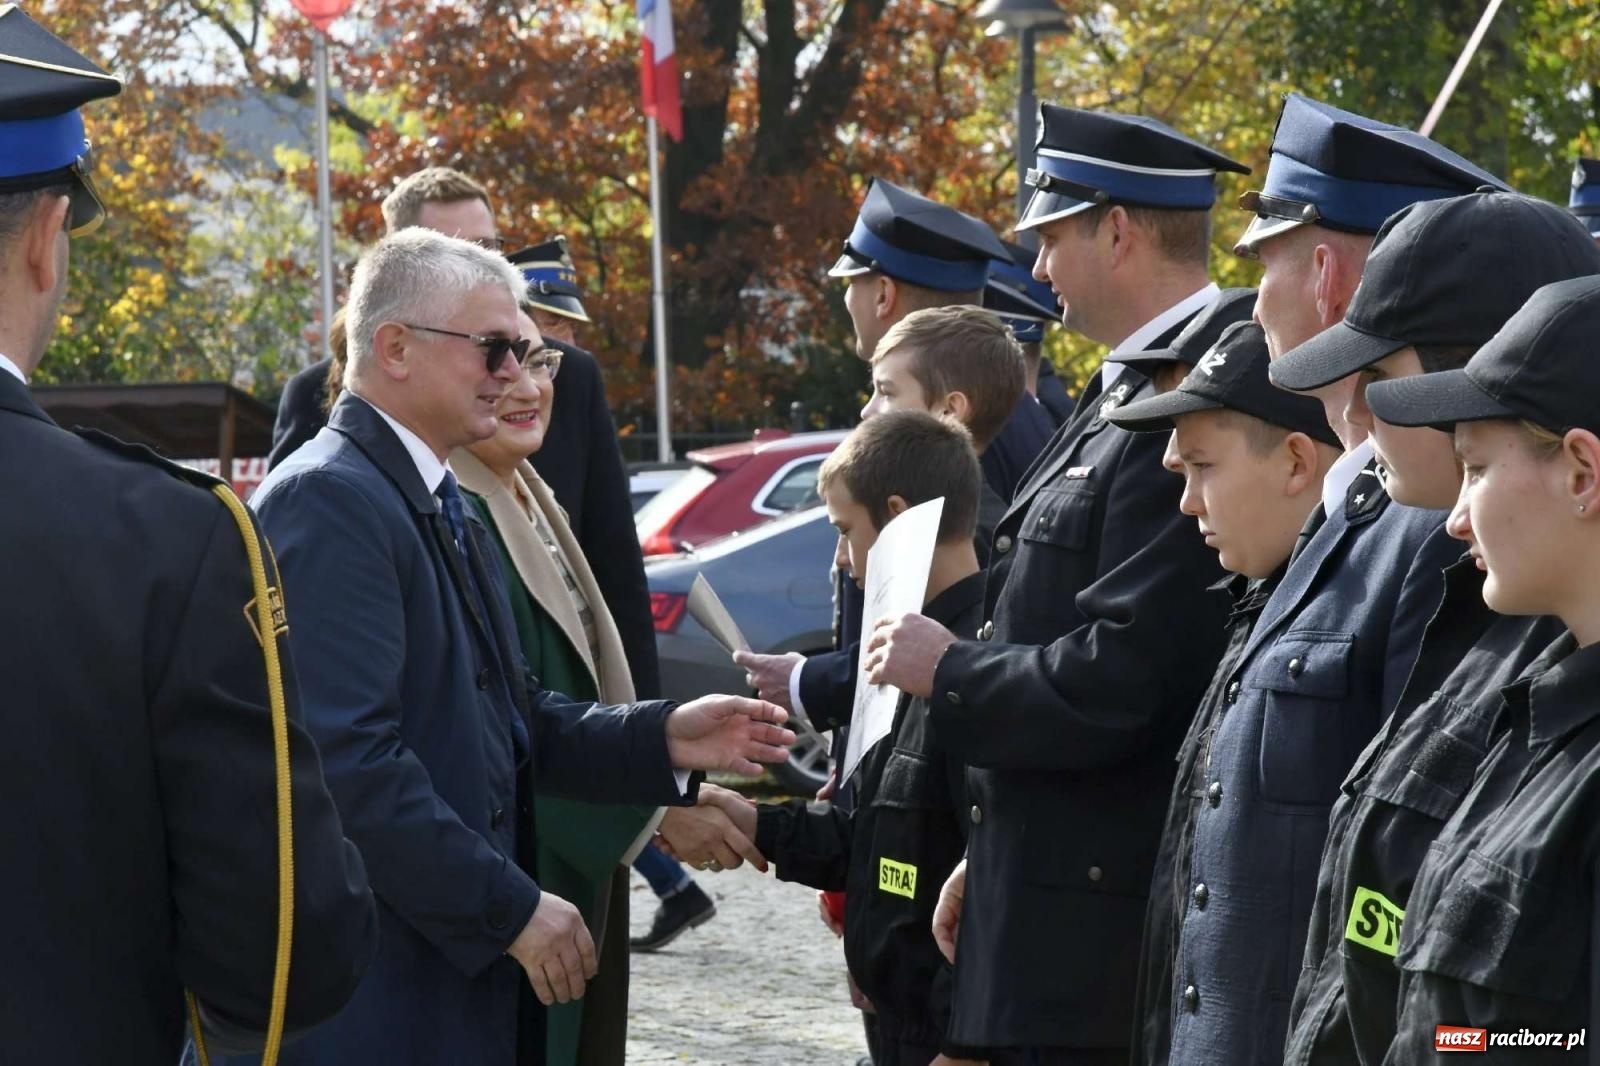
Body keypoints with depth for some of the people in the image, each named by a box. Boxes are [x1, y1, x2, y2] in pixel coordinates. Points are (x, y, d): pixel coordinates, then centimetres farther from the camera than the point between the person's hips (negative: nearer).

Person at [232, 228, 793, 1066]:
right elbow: (351, 755, -23)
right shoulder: (329, 500, -15)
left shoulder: (438, 504, 17)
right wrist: (511, 909, -19)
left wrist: (661, 739, 2)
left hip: (455, 960, 10)